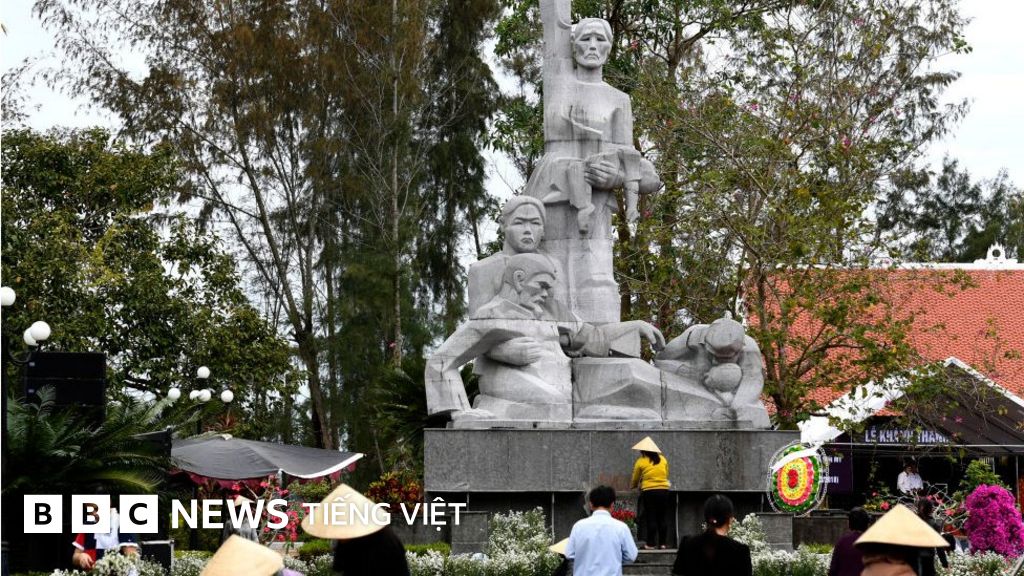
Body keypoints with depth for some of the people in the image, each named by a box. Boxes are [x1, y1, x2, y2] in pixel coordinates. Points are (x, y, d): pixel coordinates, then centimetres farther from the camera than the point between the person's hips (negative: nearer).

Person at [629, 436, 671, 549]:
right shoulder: (663, 459, 8)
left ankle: (651, 543, 0)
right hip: (664, 491, 3)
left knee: (651, 518, 1)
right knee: (663, 518, 7)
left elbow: (635, 480, 9)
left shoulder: (641, 461, -1)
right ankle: (663, 543, 7)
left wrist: (632, 486, 30)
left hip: (649, 492, -3)